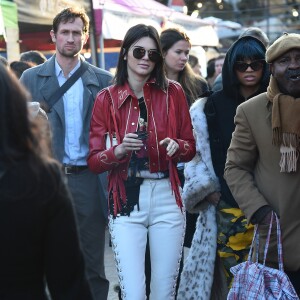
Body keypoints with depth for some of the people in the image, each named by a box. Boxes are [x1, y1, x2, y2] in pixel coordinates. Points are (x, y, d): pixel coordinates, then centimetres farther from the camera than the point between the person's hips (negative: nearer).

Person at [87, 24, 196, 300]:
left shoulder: (173, 92, 5)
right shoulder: (107, 99, 2)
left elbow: (190, 147, 10)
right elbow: (94, 161, 0)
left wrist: (176, 146, -12)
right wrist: (119, 150, -19)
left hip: (166, 198, 1)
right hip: (126, 200, -1)